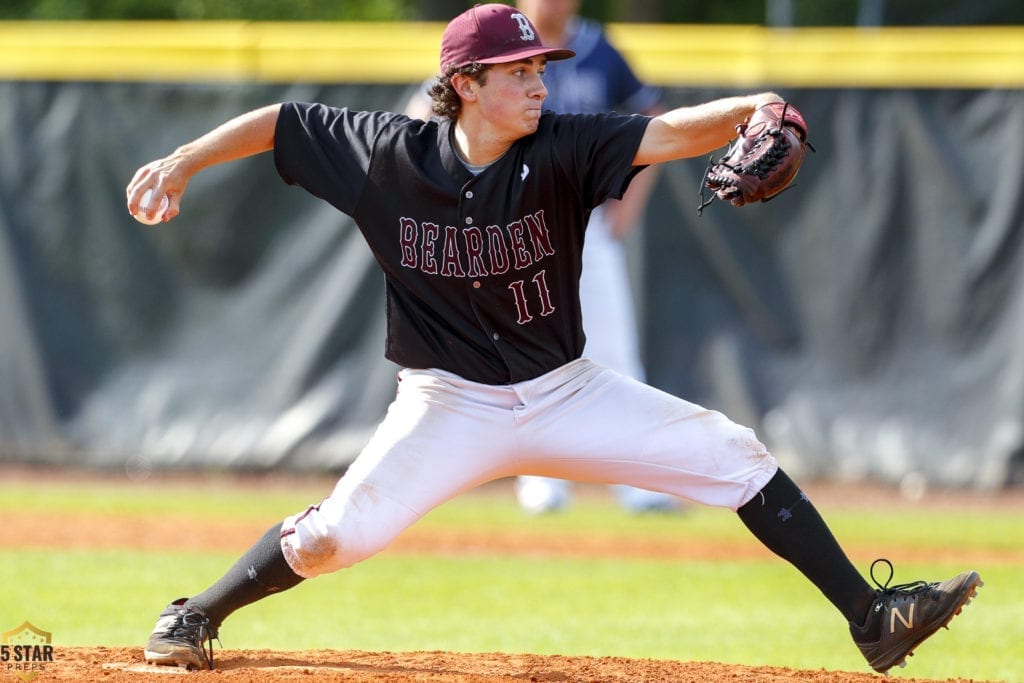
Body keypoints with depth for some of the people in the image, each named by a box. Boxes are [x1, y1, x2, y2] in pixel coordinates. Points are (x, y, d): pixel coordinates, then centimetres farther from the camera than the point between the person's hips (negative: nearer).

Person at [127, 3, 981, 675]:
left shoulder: (560, 151, -12)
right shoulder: (392, 154, -13)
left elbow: (665, 135, -26)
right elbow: (279, 122, -2)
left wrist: (747, 112, -43)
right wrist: (184, 161, -12)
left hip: (568, 395, 2)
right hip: (451, 406, -2)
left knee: (732, 455, -8)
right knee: (342, 532, -19)